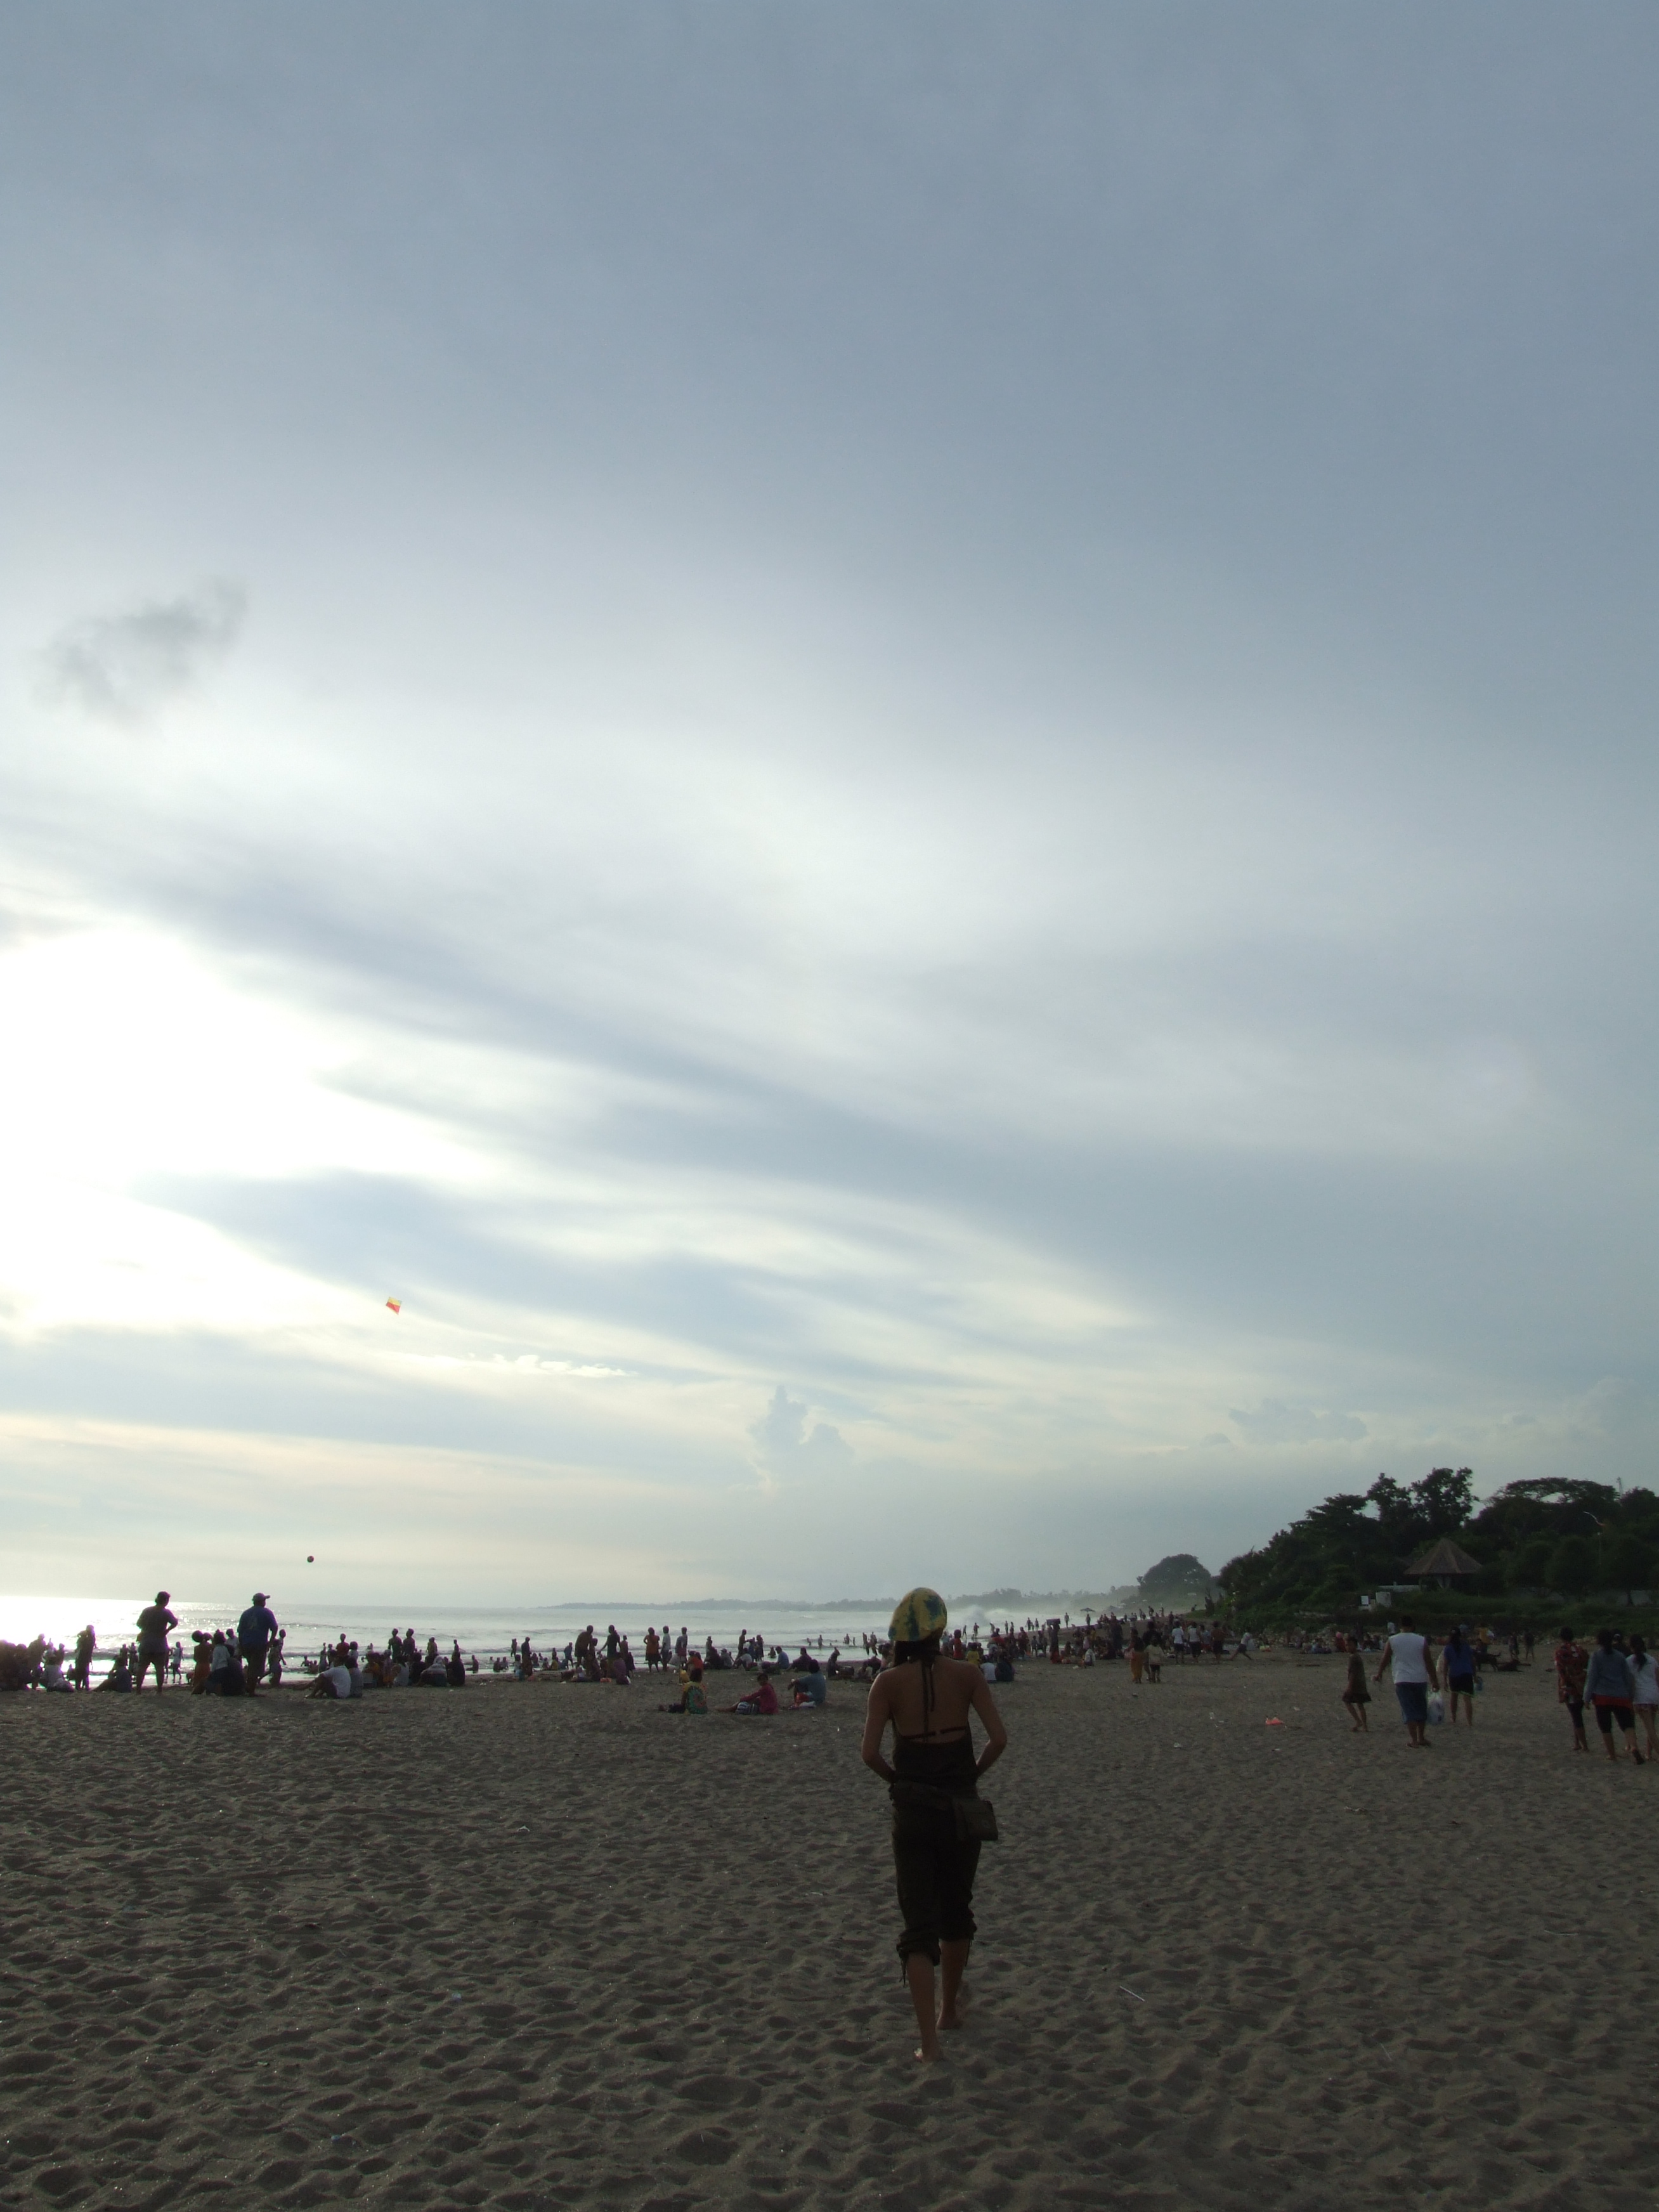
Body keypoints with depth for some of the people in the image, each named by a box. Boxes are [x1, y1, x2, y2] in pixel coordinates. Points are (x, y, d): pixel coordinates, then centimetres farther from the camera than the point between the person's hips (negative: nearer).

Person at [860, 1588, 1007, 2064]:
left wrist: (896, 1779, 5)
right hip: (961, 1807, 1)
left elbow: (870, 1752, -13)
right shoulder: (966, 1674, -7)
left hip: (912, 1810, -1)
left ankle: (929, 2040, -4)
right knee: (957, 1912, 23)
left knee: (919, 1923, 4)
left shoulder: (889, 1681, -8)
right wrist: (974, 1773, 4)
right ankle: (950, 2009, 38)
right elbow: (999, 1738, -12)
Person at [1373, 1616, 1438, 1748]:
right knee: (1421, 1710, 17)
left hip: (1402, 1681, -2)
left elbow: (1385, 1660, 5)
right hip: (1421, 1680, 2)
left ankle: (1414, 1741, -5)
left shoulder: (1392, 1641, -1)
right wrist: (1435, 1681, 9)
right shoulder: (1422, 1641, 0)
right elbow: (1429, 1662, 1)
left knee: (1409, 1711, 0)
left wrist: (1379, 1675, 19)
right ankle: (1422, 1739, 24)